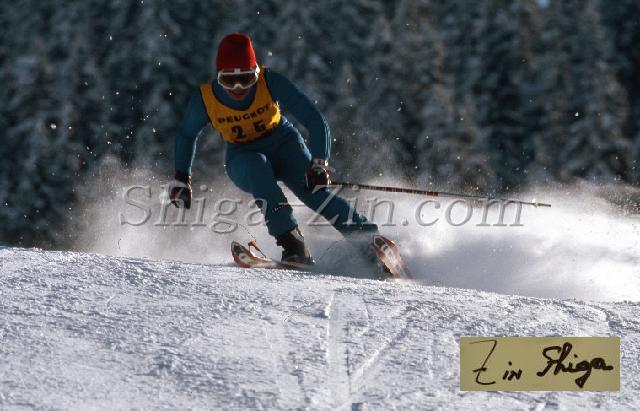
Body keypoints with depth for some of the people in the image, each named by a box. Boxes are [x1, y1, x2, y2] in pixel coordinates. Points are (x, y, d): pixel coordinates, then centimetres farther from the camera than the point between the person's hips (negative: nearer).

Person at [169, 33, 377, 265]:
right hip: (242, 157, 0)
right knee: (256, 167, -35)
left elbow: (315, 121, -22)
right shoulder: (205, 99, -19)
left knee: (313, 188, -27)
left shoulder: (271, 83, -24)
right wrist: (181, 179, 4)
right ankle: (291, 242, -41)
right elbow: (186, 135, 4)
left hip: (282, 143, 0)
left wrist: (319, 163, -33)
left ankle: (364, 234, -32)